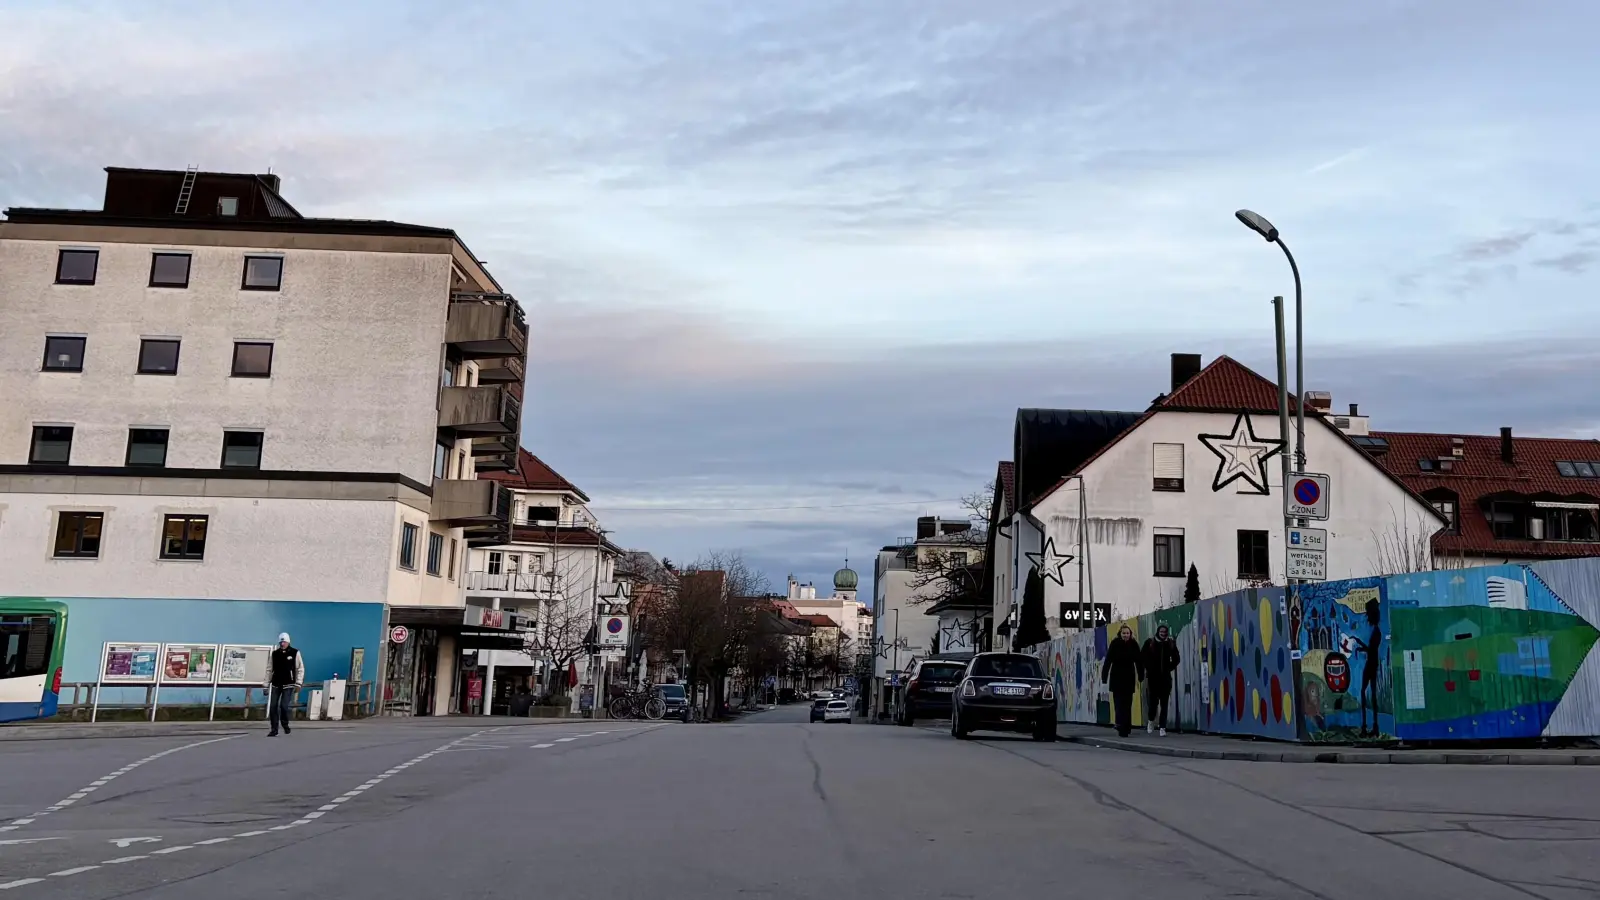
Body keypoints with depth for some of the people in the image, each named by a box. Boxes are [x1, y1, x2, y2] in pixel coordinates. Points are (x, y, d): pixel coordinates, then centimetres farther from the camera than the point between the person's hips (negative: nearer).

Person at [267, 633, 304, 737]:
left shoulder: (295, 653, -1)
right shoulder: (274, 654, 8)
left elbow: (300, 669, 0)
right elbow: (269, 669, 12)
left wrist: (298, 683, -6)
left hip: (288, 685, -4)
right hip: (276, 684, 4)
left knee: (284, 705, -13)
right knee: (273, 707, 0)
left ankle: (285, 724, 11)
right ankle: (274, 729, 10)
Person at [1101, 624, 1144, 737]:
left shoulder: (1134, 645, -1)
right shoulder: (1114, 644, -6)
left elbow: (1138, 661, 3)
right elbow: (1108, 661, -7)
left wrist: (1140, 676, 2)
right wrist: (1104, 676, -10)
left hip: (1129, 678, 2)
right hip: (1116, 678, -2)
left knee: (1127, 703, 4)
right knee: (1119, 703, -6)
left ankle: (1124, 727, 12)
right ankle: (1123, 727, -7)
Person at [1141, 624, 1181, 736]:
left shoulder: (1171, 644, 4)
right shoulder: (1150, 643, 0)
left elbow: (1176, 659, 14)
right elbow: (1144, 658, 4)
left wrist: (1170, 668, 4)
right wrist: (1148, 668, -1)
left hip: (1165, 677, 1)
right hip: (1153, 676, -1)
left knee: (1164, 703, -2)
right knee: (1154, 701, 1)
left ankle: (1162, 727, 0)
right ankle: (1151, 720, 29)